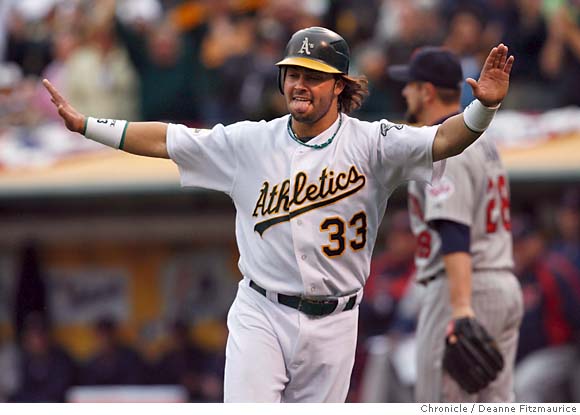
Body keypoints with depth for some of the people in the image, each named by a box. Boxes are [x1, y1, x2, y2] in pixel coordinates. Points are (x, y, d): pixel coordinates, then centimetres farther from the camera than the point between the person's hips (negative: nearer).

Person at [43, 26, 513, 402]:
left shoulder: (369, 143, -3)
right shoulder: (250, 142, 3)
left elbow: (443, 140, -16)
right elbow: (164, 140, 5)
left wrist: (484, 107, -35)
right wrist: (83, 124, 0)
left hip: (332, 323, 0)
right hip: (261, 315, 0)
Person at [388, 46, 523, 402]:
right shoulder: (483, 143, 18)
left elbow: (455, 233, -25)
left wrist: (461, 306, -34)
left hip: (467, 286, -9)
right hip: (506, 287, 9)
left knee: (441, 406, -5)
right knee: (497, 405, 8)